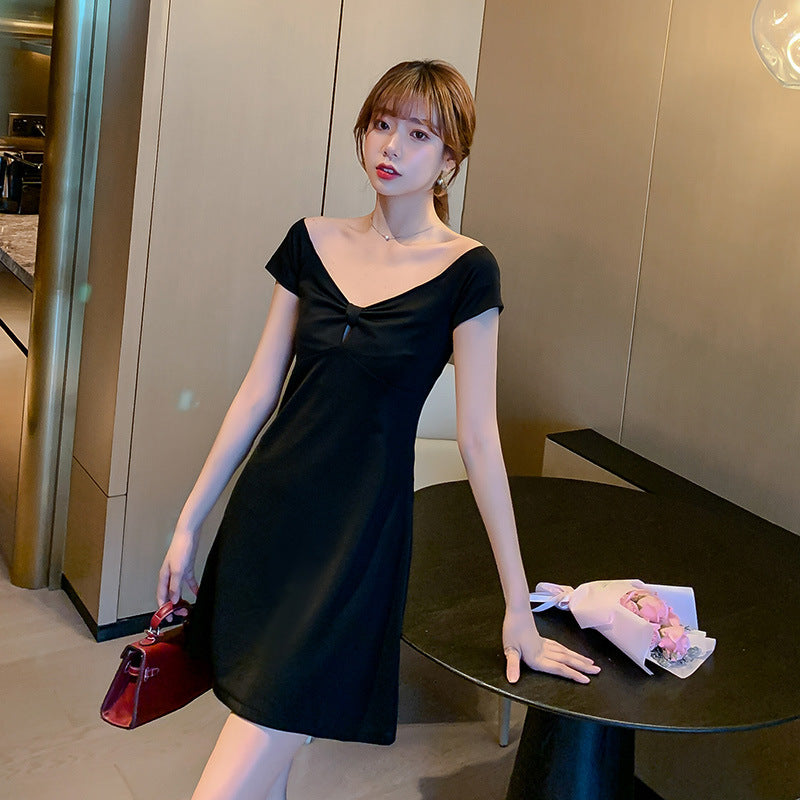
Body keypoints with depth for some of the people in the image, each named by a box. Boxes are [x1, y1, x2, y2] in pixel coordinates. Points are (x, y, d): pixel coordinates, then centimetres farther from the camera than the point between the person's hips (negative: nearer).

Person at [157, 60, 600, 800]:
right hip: (265, 512, 5)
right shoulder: (313, 242, 5)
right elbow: (259, 390, 8)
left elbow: (478, 435, -7)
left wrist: (519, 607, -5)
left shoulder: (464, 270, -8)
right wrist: (189, 523, 9)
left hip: (356, 535, -4)